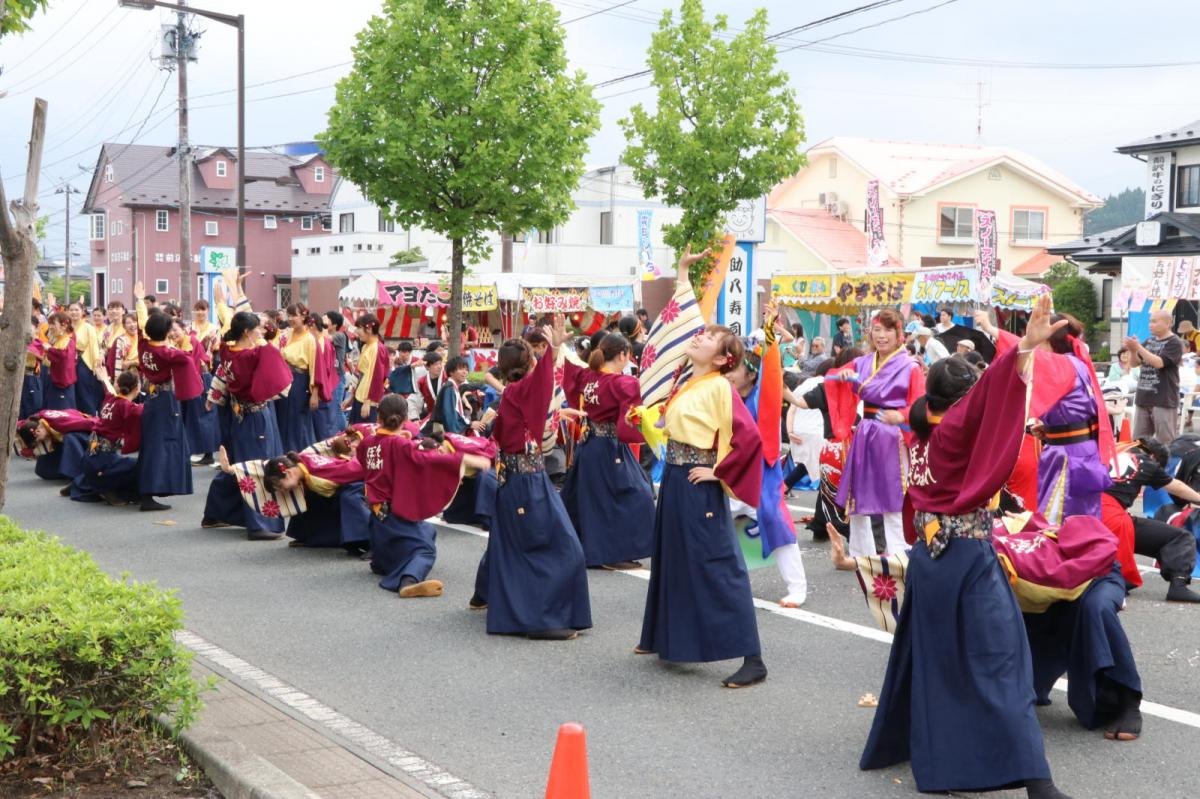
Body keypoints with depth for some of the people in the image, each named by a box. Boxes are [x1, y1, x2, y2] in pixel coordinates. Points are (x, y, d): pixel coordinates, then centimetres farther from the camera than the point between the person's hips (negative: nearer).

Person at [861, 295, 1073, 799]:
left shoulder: (921, 441, 8)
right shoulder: (954, 434, -12)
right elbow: (983, 401, -29)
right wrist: (1024, 347, -40)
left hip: (927, 558, 8)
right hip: (969, 561, -7)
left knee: (924, 657, 22)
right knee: (999, 664, -9)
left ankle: (895, 743, 34)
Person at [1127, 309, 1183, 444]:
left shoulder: (1174, 343, -8)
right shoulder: (1149, 341, 13)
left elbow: (1158, 363, -20)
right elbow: (1134, 363, 13)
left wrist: (1138, 347, -21)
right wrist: (1132, 350, -8)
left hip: (1164, 400, -7)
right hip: (1143, 399, 7)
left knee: (1166, 442, -3)